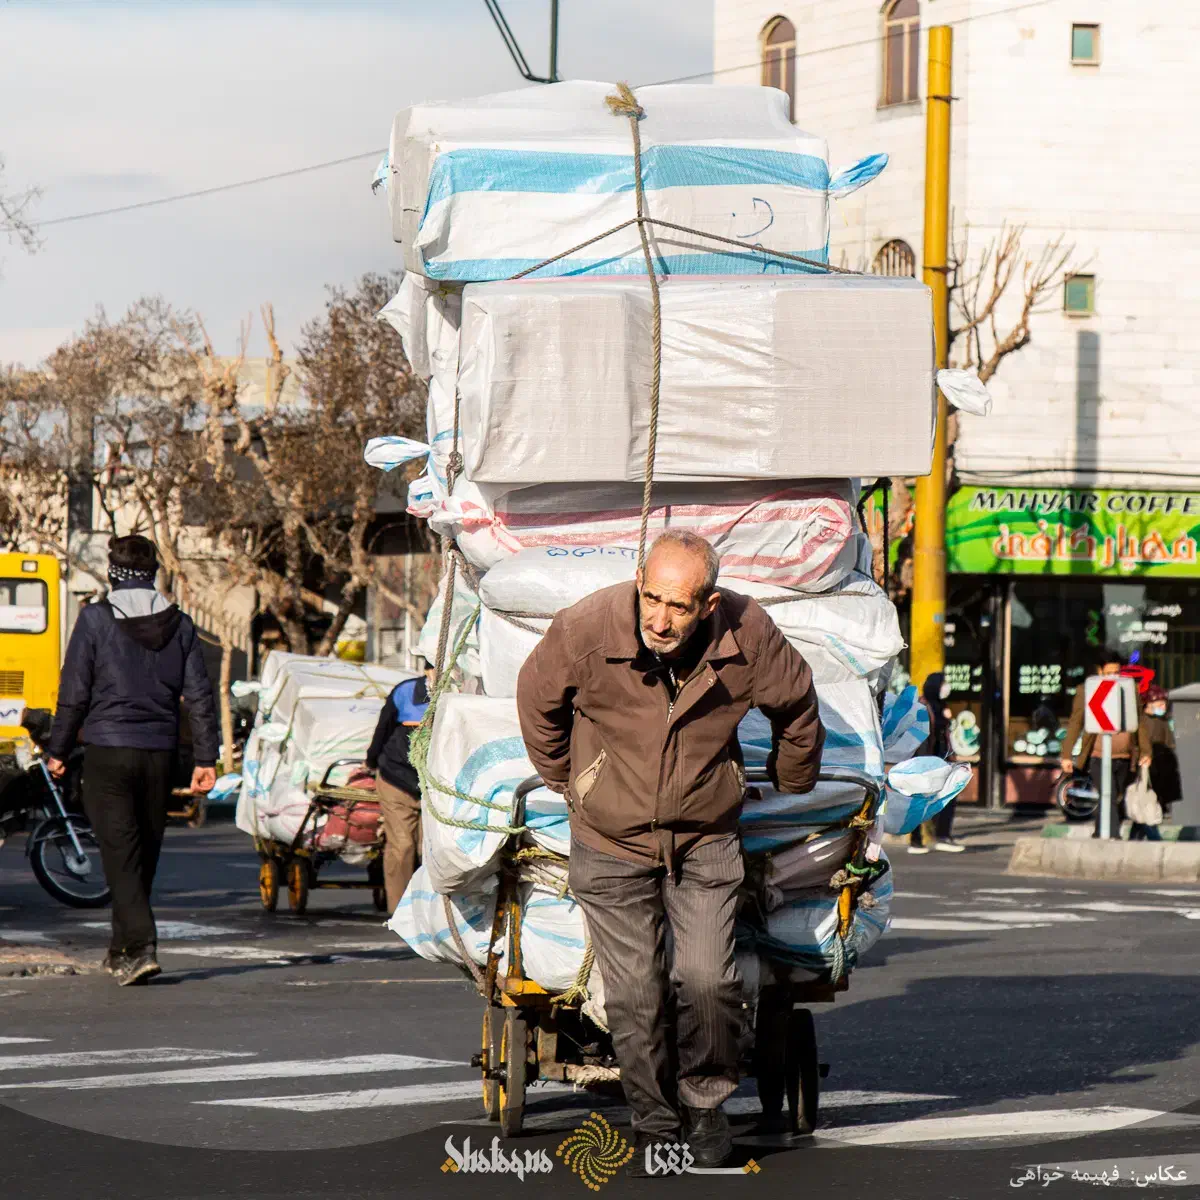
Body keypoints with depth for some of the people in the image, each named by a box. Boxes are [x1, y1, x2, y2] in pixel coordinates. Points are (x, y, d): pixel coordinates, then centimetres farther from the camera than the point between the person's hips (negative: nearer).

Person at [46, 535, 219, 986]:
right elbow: (200, 696, 3)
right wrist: (206, 757, 6)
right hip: (160, 751, 4)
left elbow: (73, 693, -4)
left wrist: (57, 750, 5)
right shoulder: (179, 624, 5)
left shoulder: (96, 619, -5)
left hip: (108, 751, -4)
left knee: (120, 852, -5)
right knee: (145, 853, 13)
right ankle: (122, 949, 23)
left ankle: (141, 946, -20)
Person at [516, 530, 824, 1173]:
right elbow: (537, 698, 3)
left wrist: (792, 784, 22)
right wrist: (564, 780, 17)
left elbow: (797, 708, 7)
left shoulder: (749, 637, -16)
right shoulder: (585, 631, -20)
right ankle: (654, 1124, 15)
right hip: (611, 843, 0)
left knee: (706, 981, -9)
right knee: (634, 998, -2)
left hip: (705, 842, 0)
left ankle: (704, 1099, 15)